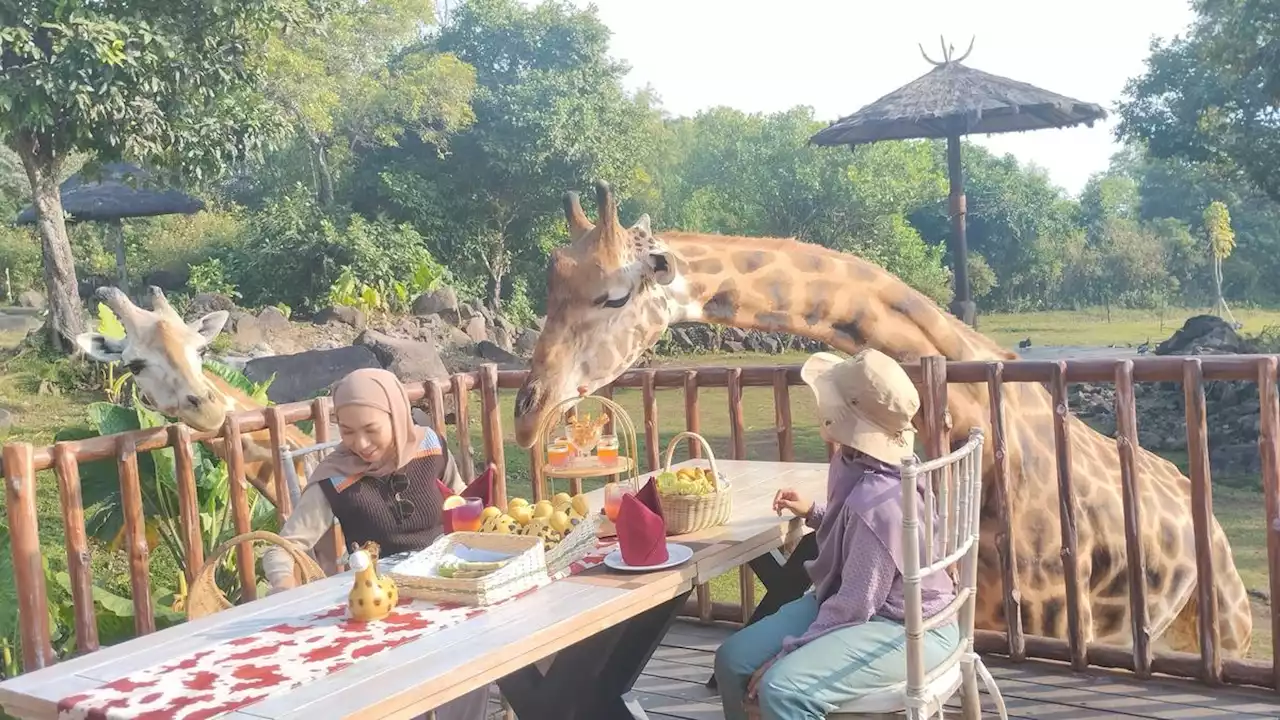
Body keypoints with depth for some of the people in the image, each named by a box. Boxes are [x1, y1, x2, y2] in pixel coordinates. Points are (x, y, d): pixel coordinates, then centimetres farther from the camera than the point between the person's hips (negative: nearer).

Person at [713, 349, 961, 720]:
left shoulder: (878, 501, -30)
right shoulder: (854, 464, -2)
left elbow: (855, 605, -24)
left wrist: (784, 655, -20)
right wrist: (813, 514, 16)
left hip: (906, 629, -9)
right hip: (850, 602, 10)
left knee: (781, 689, -30)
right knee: (733, 661, 0)